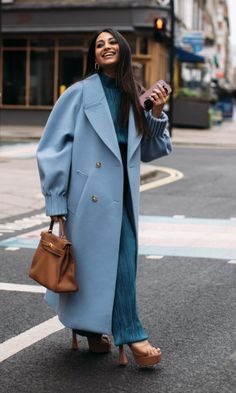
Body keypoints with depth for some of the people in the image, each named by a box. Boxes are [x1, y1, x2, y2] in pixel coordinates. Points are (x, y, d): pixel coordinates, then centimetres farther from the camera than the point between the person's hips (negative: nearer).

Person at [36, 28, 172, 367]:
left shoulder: (131, 97, 12)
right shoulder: (81, 93, -4)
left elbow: (149, 151, 16)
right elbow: (53, 147, -6)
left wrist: (157, 114, 1)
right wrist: (56, 201, -9)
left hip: (122, 195, 5)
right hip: (90, 195, -5)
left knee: (124, 262, 2)